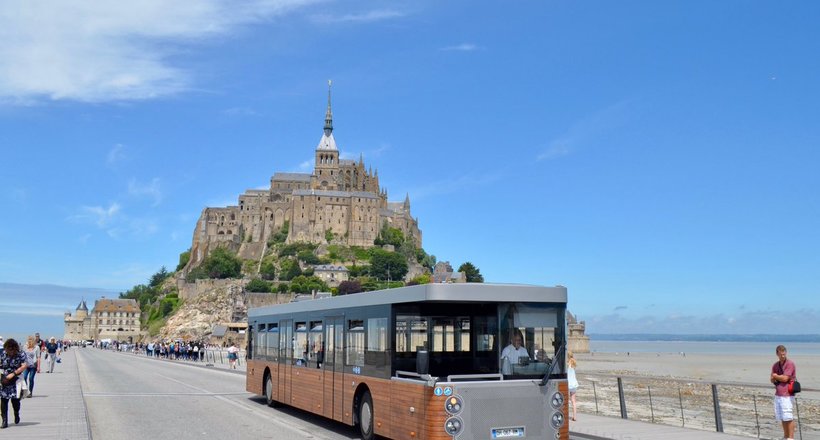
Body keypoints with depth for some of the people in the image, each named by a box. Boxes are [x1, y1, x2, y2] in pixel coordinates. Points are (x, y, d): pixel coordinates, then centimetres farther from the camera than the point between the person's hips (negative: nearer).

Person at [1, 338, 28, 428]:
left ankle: (16, 414, 27)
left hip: (15, 381, -3)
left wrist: (13, 373, -17)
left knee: (15, 399, -4)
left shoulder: (21, 355, -6)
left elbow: (24, 366, -13)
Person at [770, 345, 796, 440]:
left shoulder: (790, 364, -9)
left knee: (788, 418, -7)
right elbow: (772, 380, 15)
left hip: (787, 395, -7)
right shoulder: (775, 365, 14)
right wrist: (774, 378, -8)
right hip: (777, 394, 7)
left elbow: (785, 378, -16)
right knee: (781, 418, 11)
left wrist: (775, 376, 1)